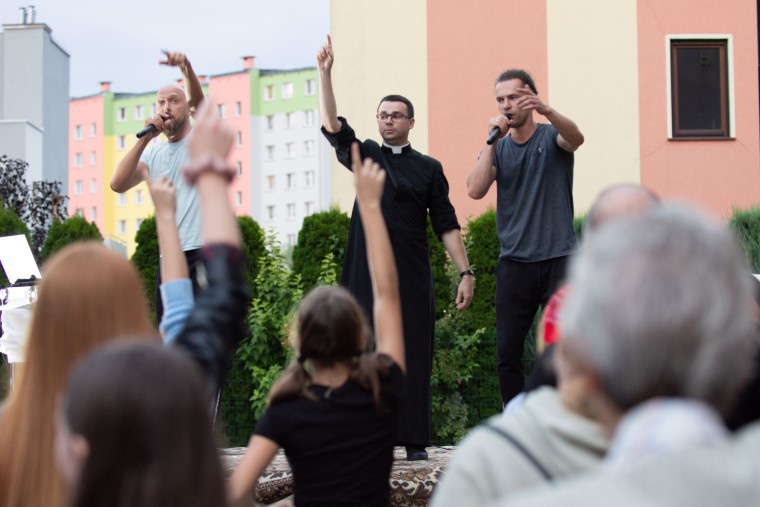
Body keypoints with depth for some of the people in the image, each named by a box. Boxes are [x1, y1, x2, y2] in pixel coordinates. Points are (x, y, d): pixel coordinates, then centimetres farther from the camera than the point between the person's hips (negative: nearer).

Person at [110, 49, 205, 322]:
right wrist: (145, 138, -5)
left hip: (205, 252, -5)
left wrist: (186, 67, -37)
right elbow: (118, 184, 0)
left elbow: (198, 102, -17)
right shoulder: (153, 153, 15)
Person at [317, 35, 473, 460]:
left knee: (414, 354, -2)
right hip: (368, 273, 1)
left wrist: (465, 272, -2)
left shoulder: (429, 168, 9)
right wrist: (325, 74, -13)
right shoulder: (365, 155, 11)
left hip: (413, 276, -1)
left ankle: (415, 441, 1)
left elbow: (446, 224, 6)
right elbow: (332, 126, -3)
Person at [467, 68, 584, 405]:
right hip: (514, 262, 3)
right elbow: (475, 190, -5)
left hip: (559, 259, -3)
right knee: (507, 353, 0)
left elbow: (575, 138, -22)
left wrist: (546, 110, -41)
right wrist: (492, 139, -10)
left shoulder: (551, 137, 2)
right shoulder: (498, 148, 11)